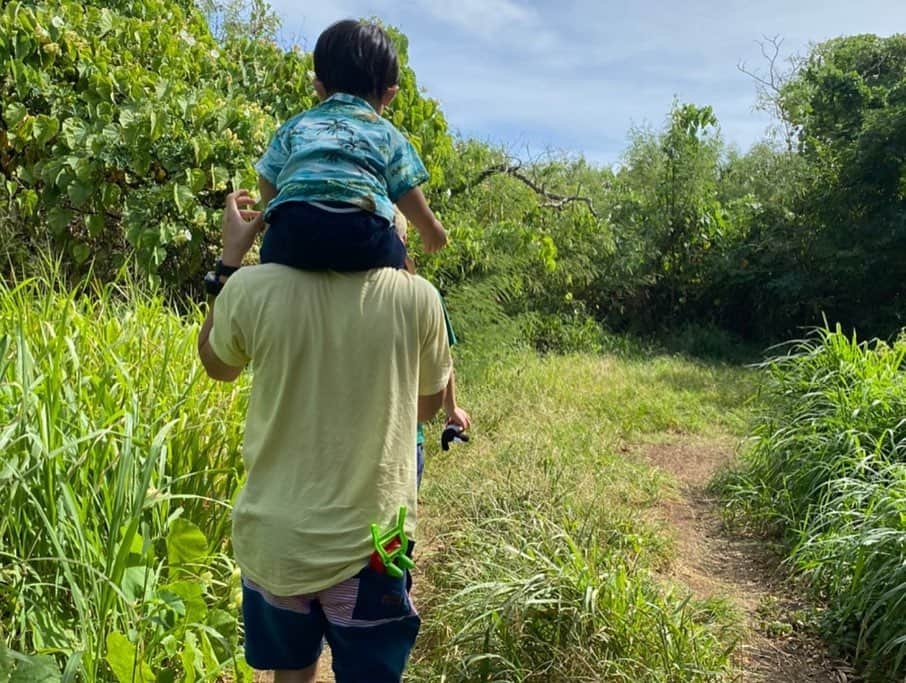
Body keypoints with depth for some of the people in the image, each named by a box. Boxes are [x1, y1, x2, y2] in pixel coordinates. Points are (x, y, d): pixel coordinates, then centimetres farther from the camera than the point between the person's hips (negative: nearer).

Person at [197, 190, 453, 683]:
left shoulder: (252, 288, -13)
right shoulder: (416, 297, -13)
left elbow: (217, 366, 10)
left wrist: (231, 259, 14)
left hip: (272, 540, 1)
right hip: (368, 544, -1)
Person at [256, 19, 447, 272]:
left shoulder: (295, 125, 29)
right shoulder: (388, 133, 25)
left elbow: (267, 186, 25)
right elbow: (408, 195, 24)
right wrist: (431, 233, 42)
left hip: (292, 230, 1)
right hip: (363, 234, 0)